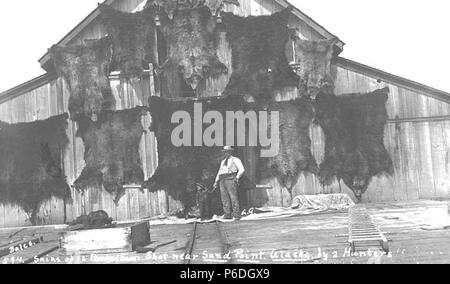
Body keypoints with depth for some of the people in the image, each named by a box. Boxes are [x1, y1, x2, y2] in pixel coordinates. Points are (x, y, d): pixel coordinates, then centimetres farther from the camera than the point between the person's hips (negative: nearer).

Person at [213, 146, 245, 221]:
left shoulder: (235, 160, 8)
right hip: (222, 181, 6)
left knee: (233, 197, -12)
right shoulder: (223, 162, 27)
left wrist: (237, 177, -17)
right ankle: (227, 215, 1)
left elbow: (242, 169, -3)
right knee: (224, 198, -1)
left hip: (230, 180, -6)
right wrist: (216, 182, 19)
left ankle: (236, 215, -12)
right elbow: (219, 172, 28)